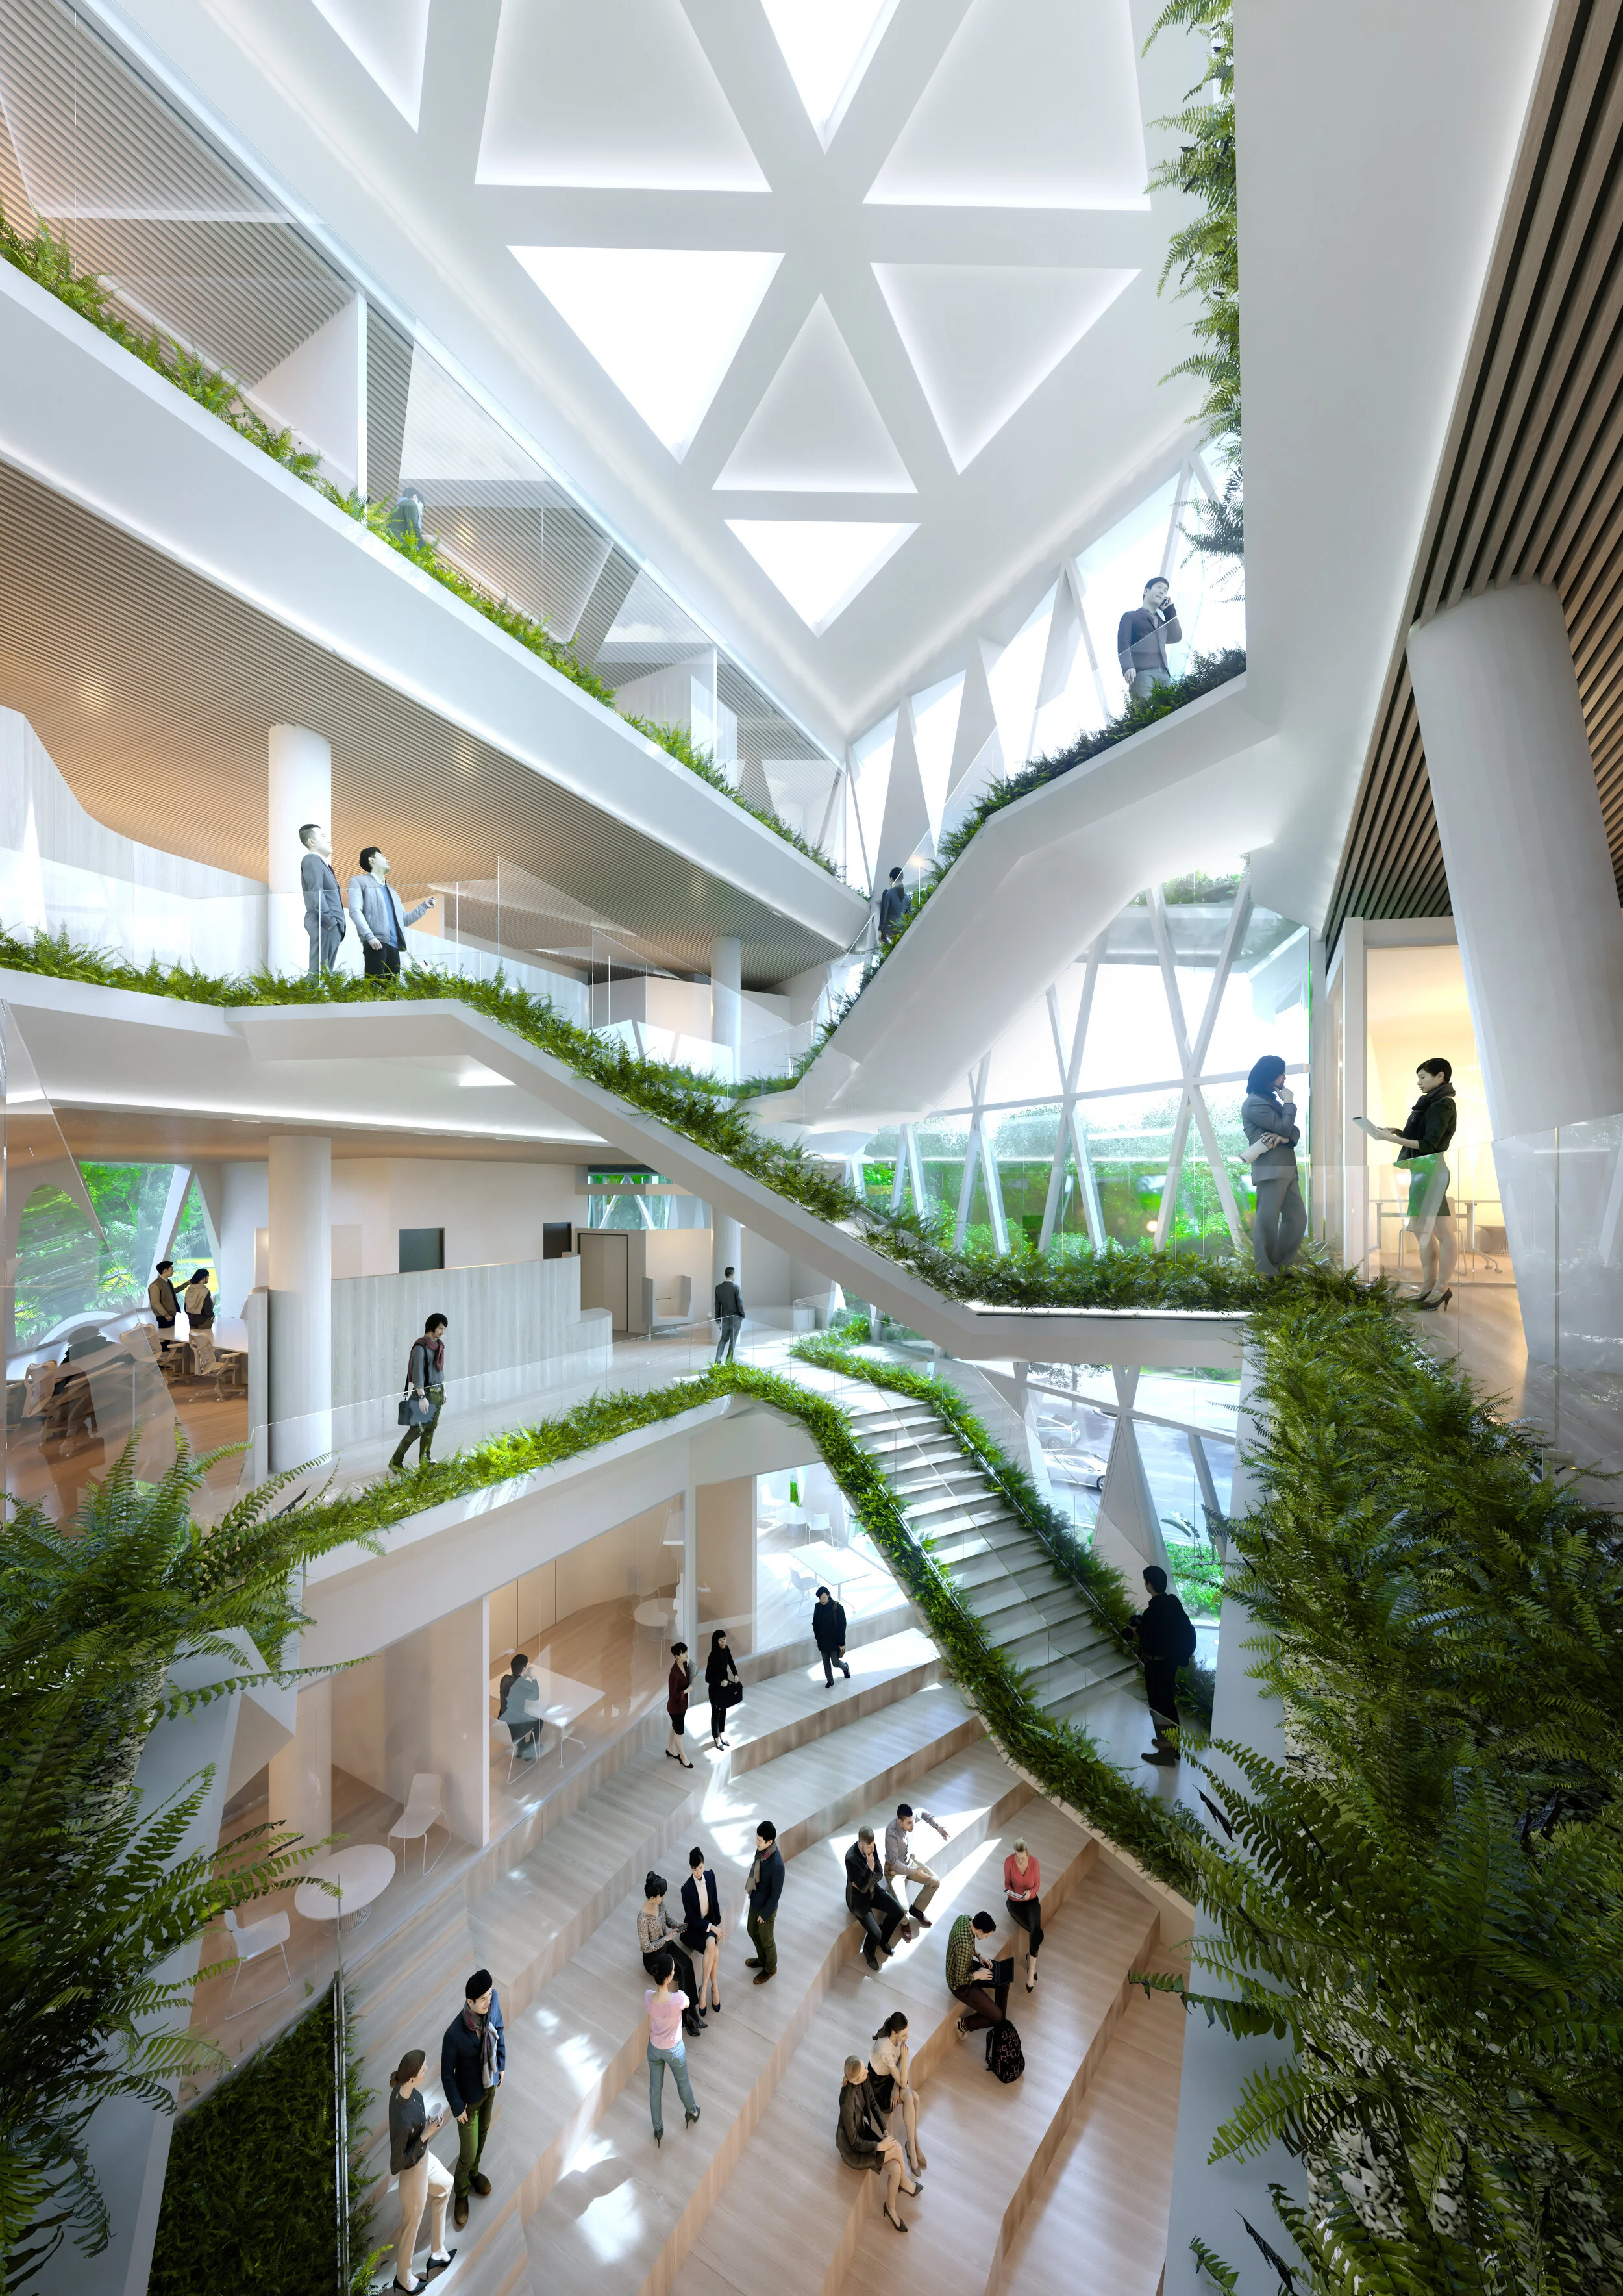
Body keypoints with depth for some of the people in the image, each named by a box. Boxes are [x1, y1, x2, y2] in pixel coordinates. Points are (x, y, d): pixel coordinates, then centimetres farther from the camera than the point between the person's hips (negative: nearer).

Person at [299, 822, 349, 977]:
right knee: (319, 971, -11)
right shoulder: (312, 860, -6)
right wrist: (330, 920, -18)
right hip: (324, 924, -10)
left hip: (331, 925, 10)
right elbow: (316, 893, -16)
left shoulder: (321, 862, 23)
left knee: (326, 972, 9)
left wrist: (337, 922, 11)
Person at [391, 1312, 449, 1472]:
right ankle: (396, 1461, 3)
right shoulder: (421, 1347, -15)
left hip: (437, 1392, 7)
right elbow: (417, 1374, -20)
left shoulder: (439, 1345, 9)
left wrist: (444, 1390, 18)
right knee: (418, 1428, -7)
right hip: (425, 1392, -7)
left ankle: (424, 1461, 17)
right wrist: (422, 1397, -25)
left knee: (431, 1428, 9)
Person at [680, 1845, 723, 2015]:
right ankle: (714, 1987, -17)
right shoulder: (686, 1889, -24)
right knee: (713, 1946, -32)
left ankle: (704, 1989, -14)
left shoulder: (710, 1876, -11)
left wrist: (717, 1924, -2)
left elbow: (715, 1902, 3)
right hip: (694, 1928, -4)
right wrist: (711, 1927, -18)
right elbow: (692, 1919, -16)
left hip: (710, 1922, 4)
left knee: (713, 1946, -28)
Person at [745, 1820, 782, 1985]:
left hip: (767, 1906, -7)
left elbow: (776, 1893, -26)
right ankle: (762, 1959, 55)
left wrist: (765, 1913, -14)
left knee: (766, 1939, 19)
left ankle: (770, 1968, 47)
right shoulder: (762, 1849, -16)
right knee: (752, 1931, 28)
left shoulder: (776, 1864, -39)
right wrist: (751, 1891, 16)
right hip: (755, 1900, 7)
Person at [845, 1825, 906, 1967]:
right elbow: (862, 1888, -28)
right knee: (875, 1934, -19)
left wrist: (866, 1883, -22)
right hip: (858, 1897, -6)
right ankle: (869, 1951, 16)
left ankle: (883, 1939, 21)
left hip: (873, 1889, 6)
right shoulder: (851, 1858, -34)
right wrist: (870, 1868, -41)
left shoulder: (871, 1848, -14)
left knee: (899, 1912, -6)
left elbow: (879, 1874, -4)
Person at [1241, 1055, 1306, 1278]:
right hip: (1270, 1169, -9)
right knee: (1267, 1221, -7)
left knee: (1297, 1217, 10)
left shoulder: (1272, 1100, 21)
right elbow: (1284, 1128, -14)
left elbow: (1295, 1131, 14)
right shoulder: (1254, 1103, -8)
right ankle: (1266, 1274, -3)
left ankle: (1281, 1267, 17)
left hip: (1287, 1168, 9)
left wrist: (1285, 1138, -10)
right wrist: (1289, 1102, 1)